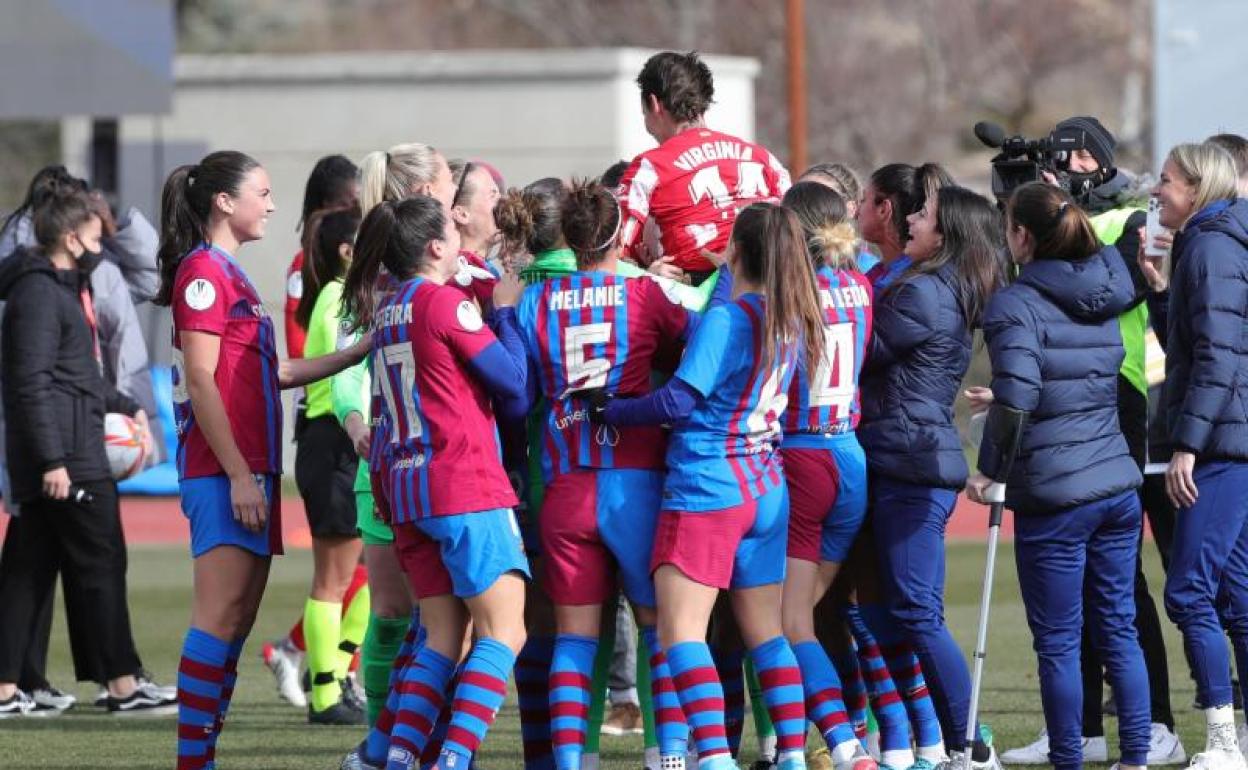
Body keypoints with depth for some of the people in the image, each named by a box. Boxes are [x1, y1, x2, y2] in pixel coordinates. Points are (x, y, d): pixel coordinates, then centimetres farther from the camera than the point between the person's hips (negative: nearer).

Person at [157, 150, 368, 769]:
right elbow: (201, 381, -15)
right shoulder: (203, 272, -10)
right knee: (219, 618, -13)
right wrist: (238, 474, -19)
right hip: (223, 469, -10)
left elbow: (270, 372, 24)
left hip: (250, 468, 10)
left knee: (237, 622, 8)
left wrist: (359, 353, 23)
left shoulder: (229, 275, 20)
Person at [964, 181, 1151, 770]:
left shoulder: (1016, 306, -12)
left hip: (1054, 498, -7)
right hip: (1117, 485, 7)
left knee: (1057, 642, 2)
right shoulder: (1101, 299, 11)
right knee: (1118, 630, 12)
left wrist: (989, 470, -10)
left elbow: (1014, 398, -22)